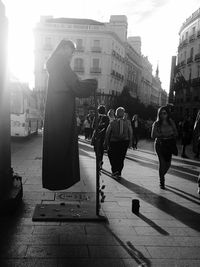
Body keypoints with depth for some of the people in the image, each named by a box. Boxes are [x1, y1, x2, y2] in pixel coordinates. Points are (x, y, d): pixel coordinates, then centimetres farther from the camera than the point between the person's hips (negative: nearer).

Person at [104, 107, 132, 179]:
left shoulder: (112, 123, -8)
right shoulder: (127, 122, -2)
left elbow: (107, 133, -5)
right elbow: (130, 133, 2)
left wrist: (106, 143, 3)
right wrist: (130, 142, 12)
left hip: (114, 143, -2)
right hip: (125, 142, 3)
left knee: (112, 157, 14)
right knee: (121, 158, 13)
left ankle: (115, 171, 0)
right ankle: (119, 173, 19)